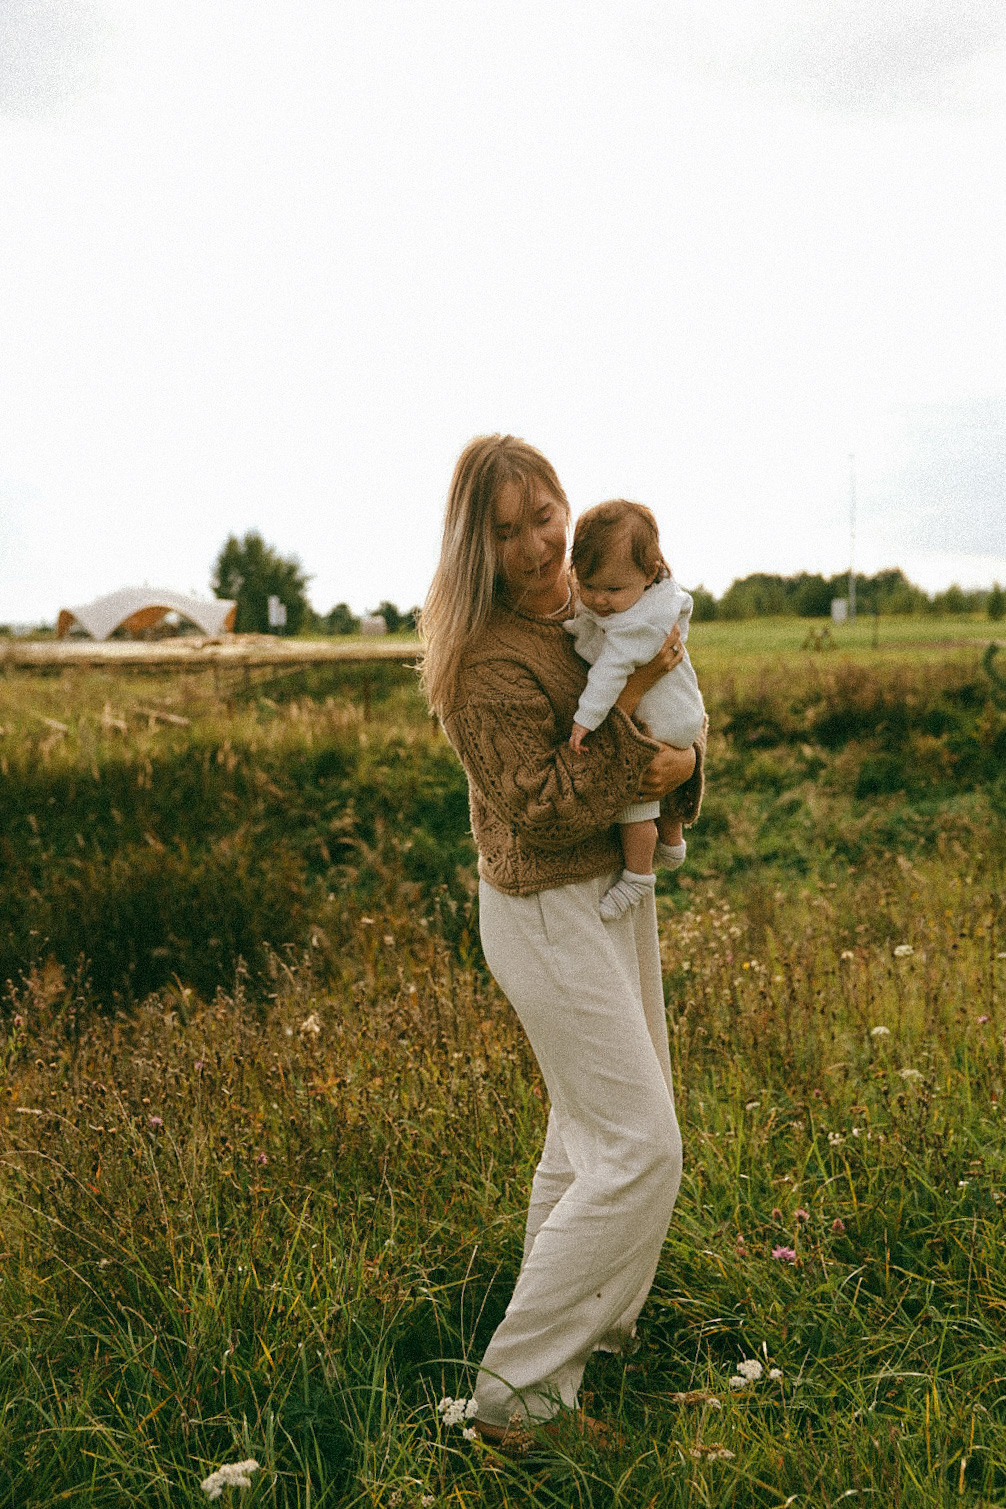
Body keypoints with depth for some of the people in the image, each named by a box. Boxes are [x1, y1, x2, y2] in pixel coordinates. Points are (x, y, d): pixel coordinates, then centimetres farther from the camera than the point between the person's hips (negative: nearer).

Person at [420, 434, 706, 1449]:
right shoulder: (490, 659, -21)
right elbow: (541, 814, -23)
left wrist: (684, 762, -12)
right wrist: (625, 709, -25)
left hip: (617, 892, 9)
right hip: (548, 912, -9)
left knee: (588, 1130, 19)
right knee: (640, 1147, -8)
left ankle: (579, 1333, 37)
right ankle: (514, 1391, 2)